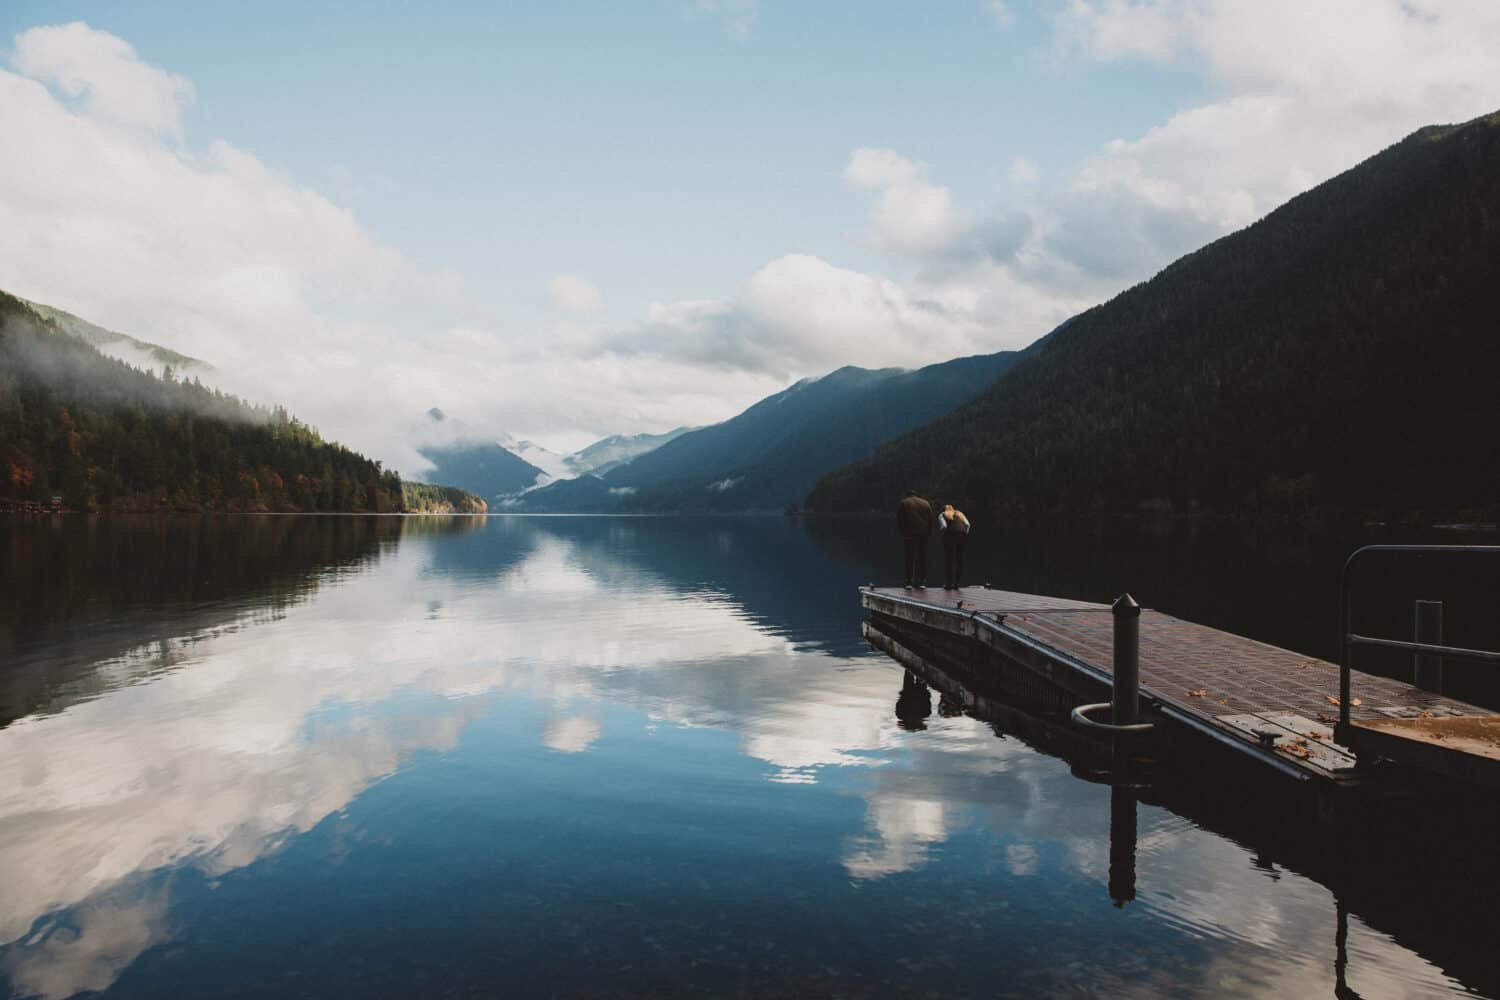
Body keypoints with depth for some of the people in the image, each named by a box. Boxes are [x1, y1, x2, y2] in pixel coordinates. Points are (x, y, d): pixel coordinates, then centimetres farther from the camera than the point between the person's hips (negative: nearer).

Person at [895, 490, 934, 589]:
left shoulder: (903, 503, 7)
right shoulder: (926, 504, 14)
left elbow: (899, 520, 1)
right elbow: (930, 520, 10)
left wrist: (900, 533, 6)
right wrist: (929, 533, 10)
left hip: (909, 534, -2)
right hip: (923, 535, 2)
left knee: (909, 558, 0)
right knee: (922, 558, 6)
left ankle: (909, 582, -5)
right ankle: (922, 582, 4)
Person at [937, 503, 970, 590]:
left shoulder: (942, 515, 19)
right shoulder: (960, 513, 28)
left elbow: (943, 526, -2)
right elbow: (967, 524, 9)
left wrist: (941, 536, 13)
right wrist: (965, 535, 16)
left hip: (950, 535, -3)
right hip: (962, 535, 3)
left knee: (948, 560, 8)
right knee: (959, 559, 14)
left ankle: (948, 584, 7)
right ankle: (956, 583, 14)